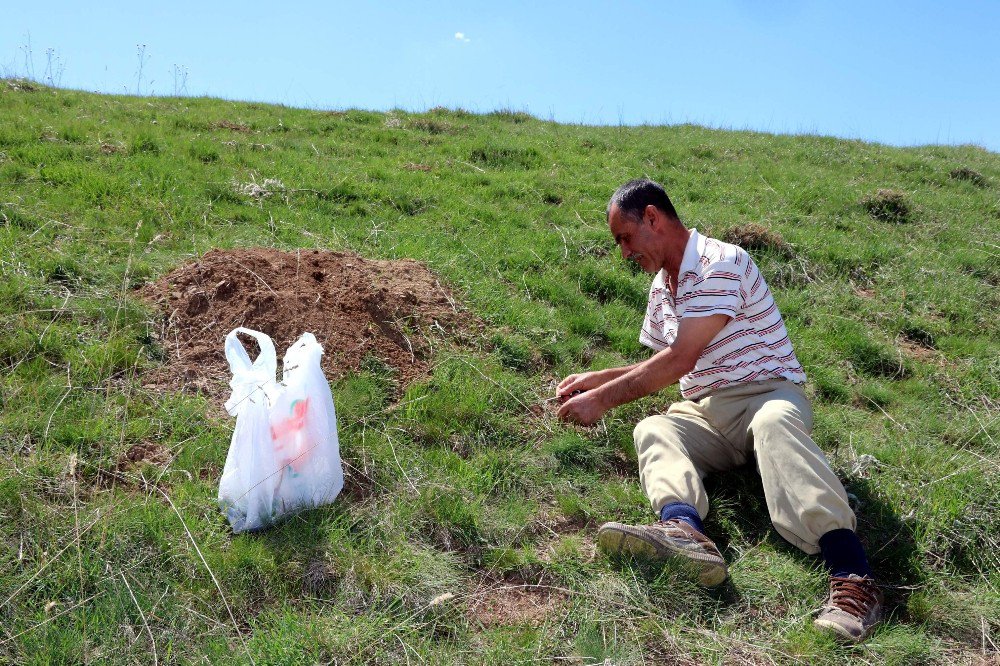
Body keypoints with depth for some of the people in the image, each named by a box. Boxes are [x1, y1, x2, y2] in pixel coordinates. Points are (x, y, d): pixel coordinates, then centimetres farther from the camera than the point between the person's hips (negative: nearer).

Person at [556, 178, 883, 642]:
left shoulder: (720, 263, -11)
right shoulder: (662, 286, 19)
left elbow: (680, 361, -17)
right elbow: (658, 365, 29)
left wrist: (603, 400, -10)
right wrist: (596, 379, 16)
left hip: (768, 392, -7)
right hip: (705, 412, 7)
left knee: (773, 423, -40)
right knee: (652, 430, -23)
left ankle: (851, 573, -51)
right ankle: (683, 530, -53)